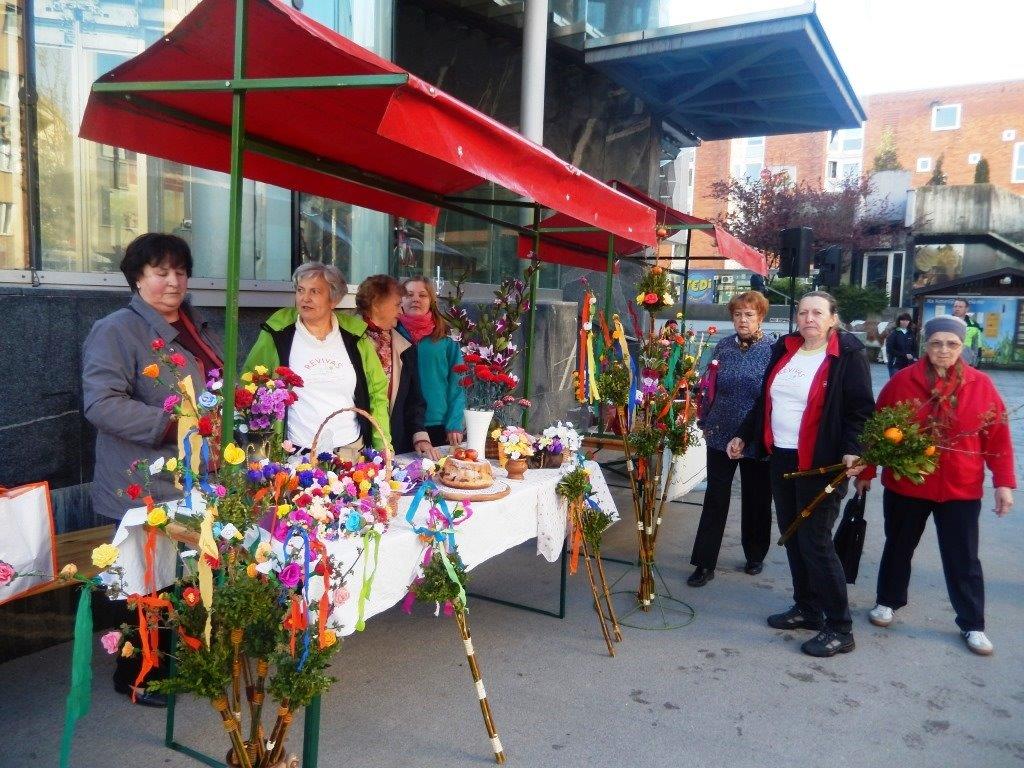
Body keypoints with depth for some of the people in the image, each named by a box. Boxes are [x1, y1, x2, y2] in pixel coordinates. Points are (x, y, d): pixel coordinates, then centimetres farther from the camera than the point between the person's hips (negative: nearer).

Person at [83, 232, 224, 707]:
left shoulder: (198, 329, 16)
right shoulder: (116, 331, -10)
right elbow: (101, 402, -20)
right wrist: (172, 425, -26)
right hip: (148, 491, -7)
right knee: (150, 586, 5)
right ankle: (135, 677, 26)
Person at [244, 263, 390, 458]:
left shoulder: (355, 335, 3)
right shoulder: (278, 335, -2)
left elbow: (377, 393, 7)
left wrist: (384, 449, 1)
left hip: (352, 450, 2)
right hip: (297, 453, -1)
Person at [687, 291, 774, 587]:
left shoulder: (772, 350, -7)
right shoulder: (723, 347, 2)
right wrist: (705, 423, 7)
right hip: (721, 435, 2)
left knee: (756, 500, 14)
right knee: (715, 499, 4)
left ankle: (755, 556, 34)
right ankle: (705, 563, 10)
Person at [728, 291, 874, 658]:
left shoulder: (848, 355, -7)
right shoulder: (785, 349, 11)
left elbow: (860, 408, -12)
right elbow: (765, 400, 18)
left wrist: (852, 449, -26)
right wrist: (743, 435, 17)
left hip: (821, 463, -7)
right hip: (782, 458, 7)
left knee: (815, 542, -5)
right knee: (792, 536, 13)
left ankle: (840, 629, 8)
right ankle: (806, 609, 28)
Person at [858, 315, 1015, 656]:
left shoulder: (981, 384, -3)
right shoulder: (902, 381, -6)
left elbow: (998, 435, -1)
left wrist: (1004, 482, -4)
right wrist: (866, 472, 2)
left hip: (961, 489, 0)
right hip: (906, 485, 0)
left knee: (963, 559, 9)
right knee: (899, 547, 17)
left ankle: (973, 625, 26)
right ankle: (888, 602, 36)